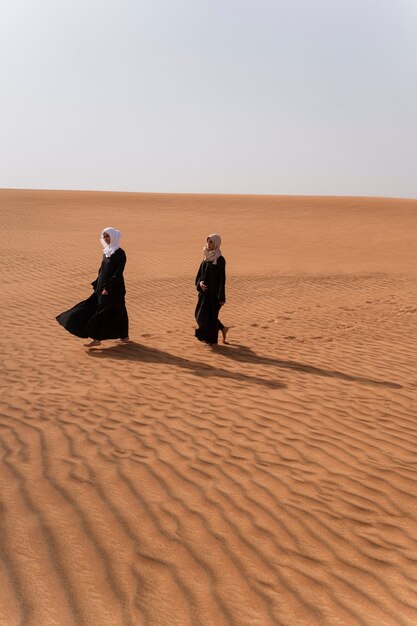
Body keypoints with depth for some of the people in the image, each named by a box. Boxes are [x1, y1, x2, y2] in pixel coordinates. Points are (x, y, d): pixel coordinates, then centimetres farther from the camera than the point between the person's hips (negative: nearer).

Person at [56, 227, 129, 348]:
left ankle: (96, 339, 0)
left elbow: (118, 274, -19)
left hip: (114, 289, -9)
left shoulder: (120, 253, -15)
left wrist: (108, 288, -22)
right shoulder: (107, 251, 11)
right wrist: (96, 285, 16)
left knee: (102, 312, -6)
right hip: (103, 286, 9)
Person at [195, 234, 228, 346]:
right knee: (201, 315, 12)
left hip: (214, 291, -8)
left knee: (211, 315, 0)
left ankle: (212, 340, 15)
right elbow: (200, 273, 11)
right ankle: (222, 328, 29)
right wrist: (200, 282, -11)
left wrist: (222, 297, -16)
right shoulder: (207, 257, 8)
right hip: (205, 290, 8)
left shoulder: (220, 259, -14)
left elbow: (222, 278, -15)